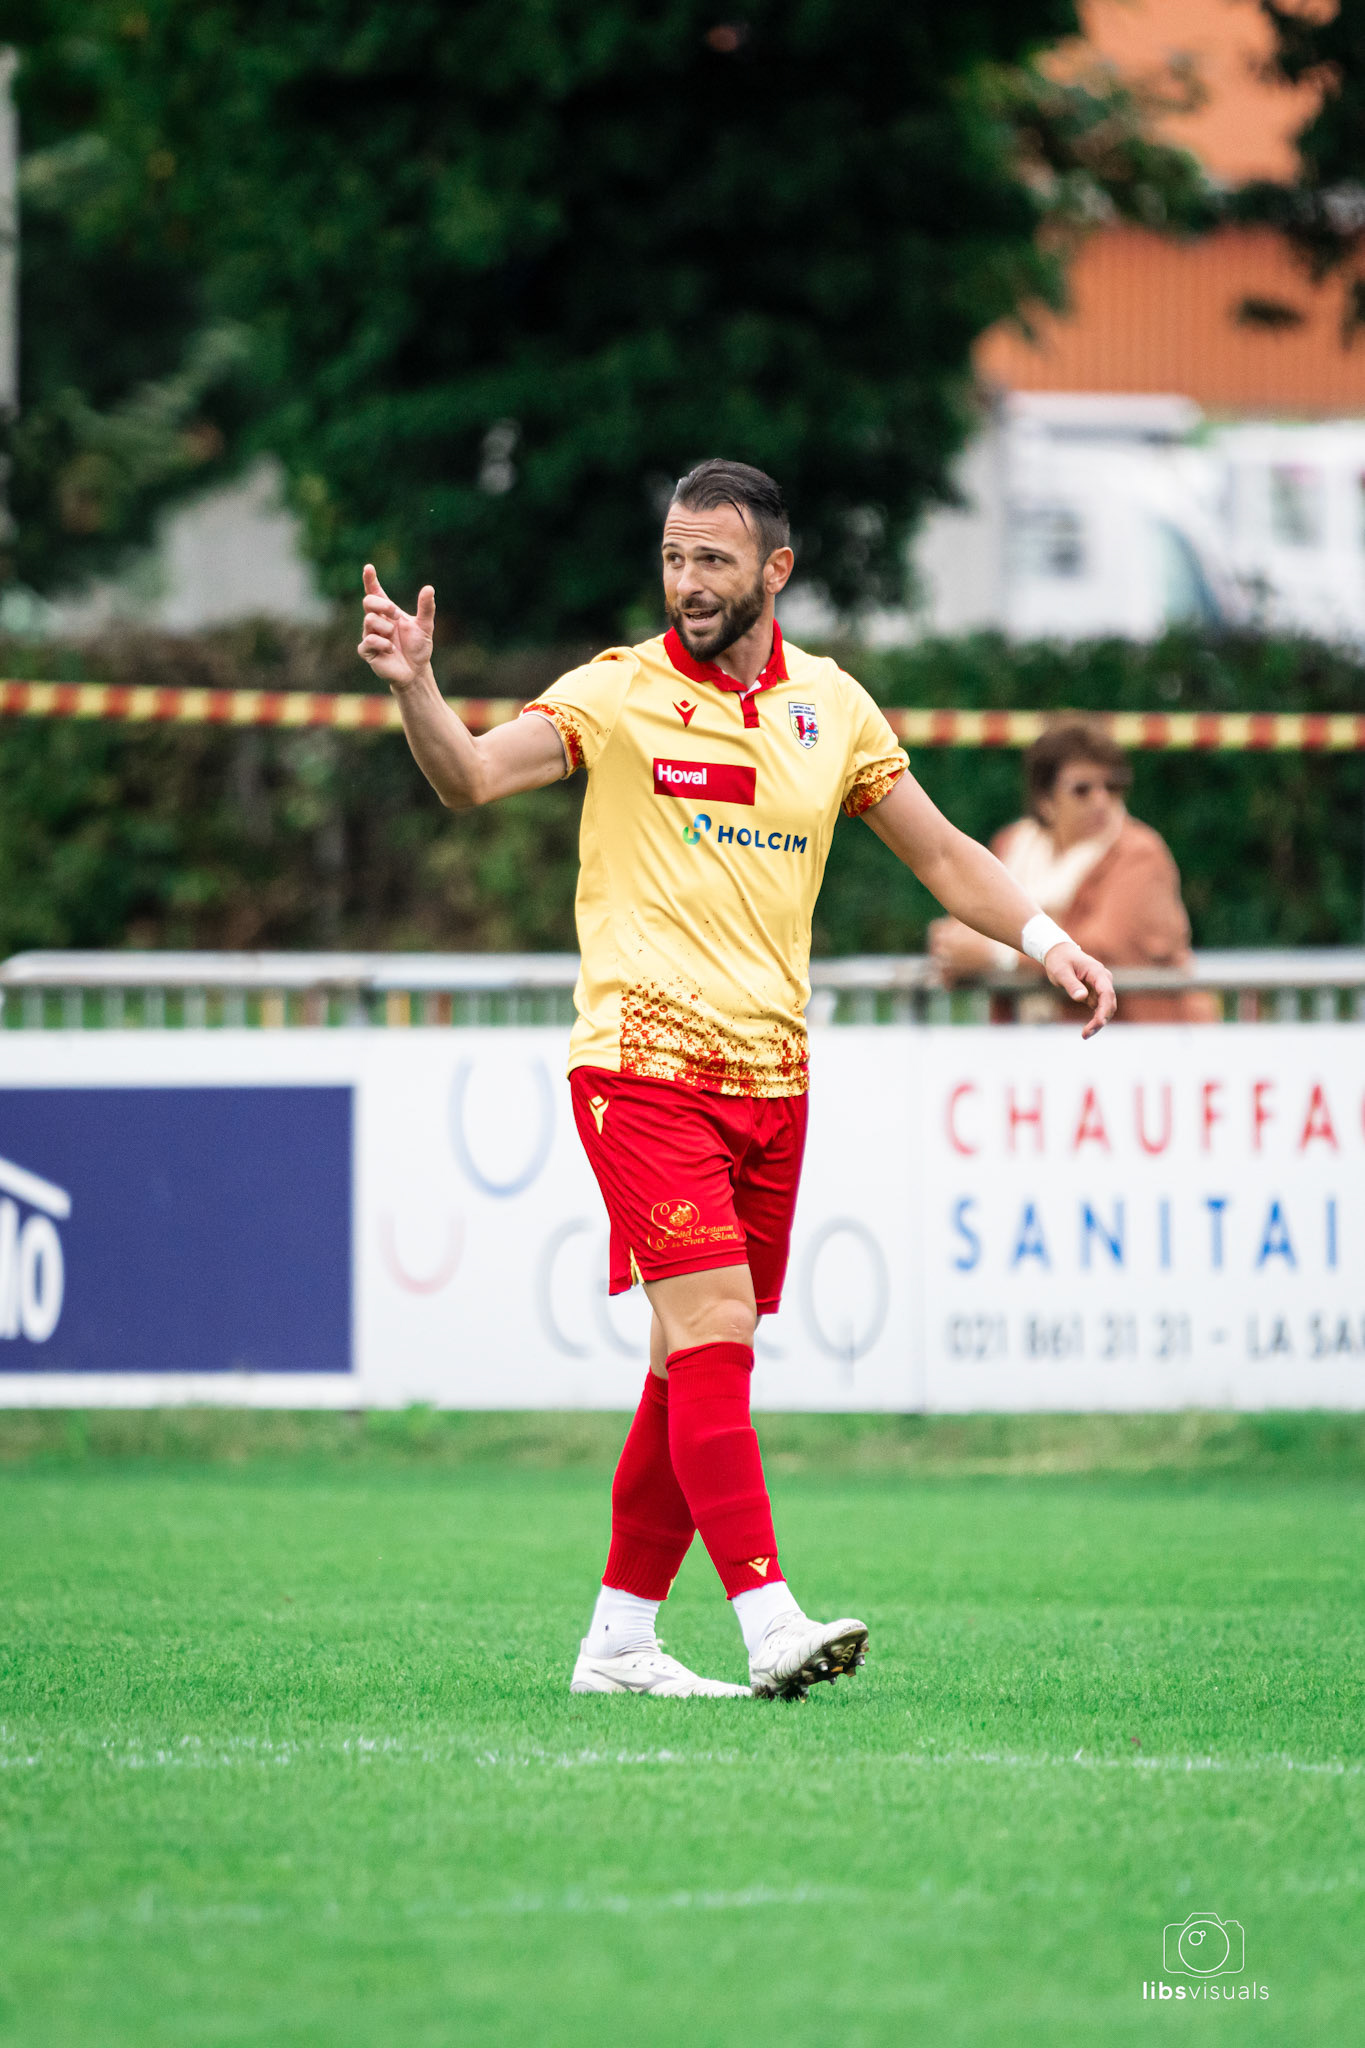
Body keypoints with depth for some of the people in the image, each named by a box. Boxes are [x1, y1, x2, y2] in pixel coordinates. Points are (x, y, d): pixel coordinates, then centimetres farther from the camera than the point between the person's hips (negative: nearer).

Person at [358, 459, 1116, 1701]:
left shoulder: (831, 706, 10)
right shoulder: (621, 692, -2)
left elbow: (942, 854, 18)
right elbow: (473, 775, -14)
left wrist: (1045, 940, 5)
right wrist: (415, 688, -32)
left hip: (772, 1075, 5)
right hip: (644, 1062, -5)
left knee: (697, 1365, 7)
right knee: (713, 1332, -17)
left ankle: (621, 1637, 16)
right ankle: (771, 1625, -24)